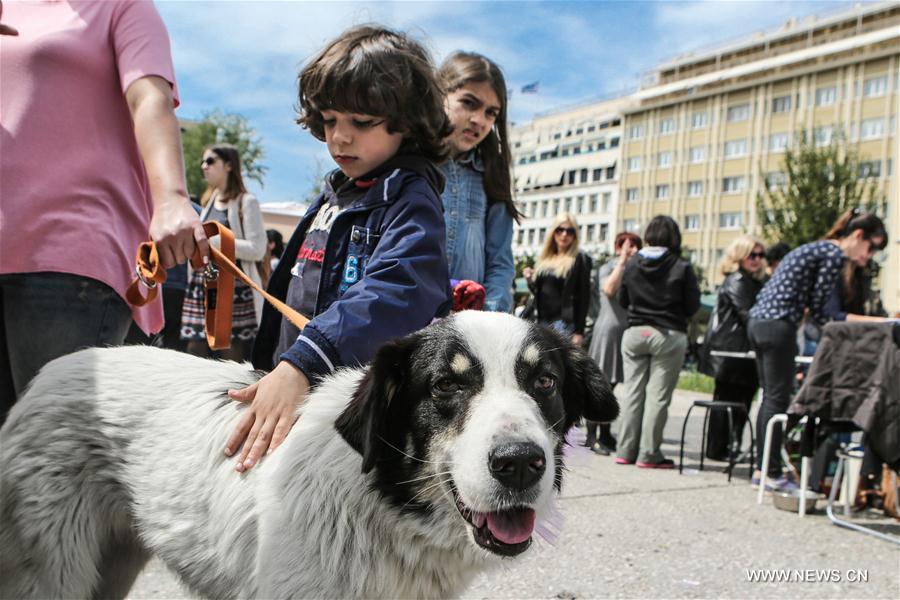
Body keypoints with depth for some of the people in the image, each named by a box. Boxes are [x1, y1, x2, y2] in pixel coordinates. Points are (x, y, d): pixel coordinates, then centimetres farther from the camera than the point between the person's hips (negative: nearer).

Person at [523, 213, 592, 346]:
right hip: (543, 321, 6)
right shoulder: (545, 259, 16)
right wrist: (530, 280, 0)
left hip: (564, 321, -6)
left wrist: (579, 331, -13)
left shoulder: (580, 260, -3)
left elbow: (583, 297, -8)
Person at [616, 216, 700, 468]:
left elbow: (623, 300, 10)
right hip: (669, 334, -3)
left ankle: (626, 450, 11)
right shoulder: (682, 267, -9)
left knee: (632, 391, 9)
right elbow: (692, 306, -3)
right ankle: (648, 454, 3)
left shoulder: (632, 263, 2)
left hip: (635, 332, 3)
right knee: (658, 395, 1)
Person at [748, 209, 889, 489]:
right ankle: (772, 473, 3)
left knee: (770, 397, 13)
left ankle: (762, 468, 19)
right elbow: (819, 310, -9)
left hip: (759, 322, 10)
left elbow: (829, 312, 21)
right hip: (777, 326, -10)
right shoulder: (835, 254, -8)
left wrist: (876, 320, 21)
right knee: (778, 399, -3)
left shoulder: (819, 250, 22)